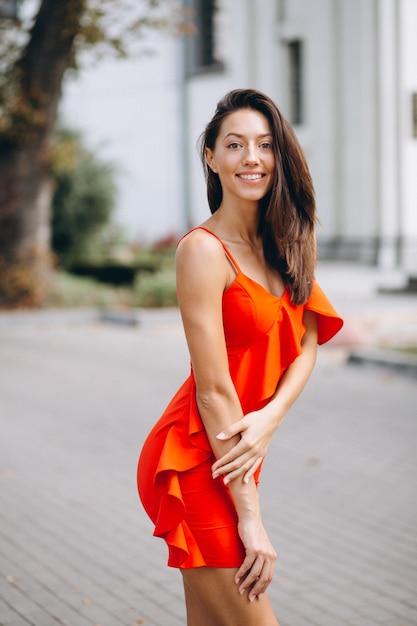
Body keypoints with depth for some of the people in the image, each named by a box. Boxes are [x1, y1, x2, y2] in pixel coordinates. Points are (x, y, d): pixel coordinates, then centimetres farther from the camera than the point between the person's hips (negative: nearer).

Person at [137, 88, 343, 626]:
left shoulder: (288, 241, 8)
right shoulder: (204, 249, -16)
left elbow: (308, 344, 5)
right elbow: (212, 390, -18)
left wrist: (270, 418, -16)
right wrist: (249, 515, -17)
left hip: (235, 456, 8)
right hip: (196, 462, -8)